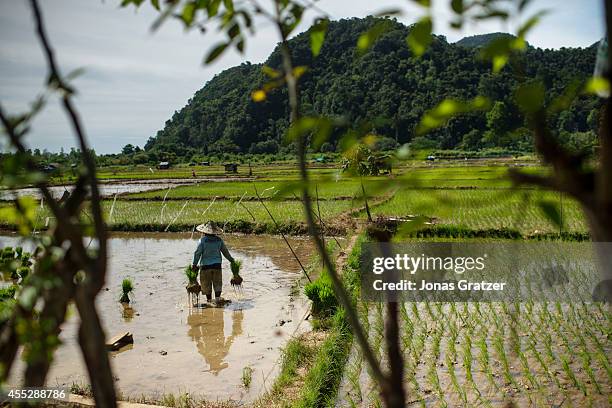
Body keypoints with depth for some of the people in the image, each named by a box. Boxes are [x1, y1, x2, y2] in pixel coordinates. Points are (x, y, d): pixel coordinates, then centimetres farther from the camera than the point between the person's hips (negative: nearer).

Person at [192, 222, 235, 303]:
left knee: (206, 283, 10)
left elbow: (197, 253, -10)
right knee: (217, 282, 9)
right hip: (217, 264, 2)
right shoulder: (219, 240, 1)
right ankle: (217, 297, 1)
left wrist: (195, 264, -2)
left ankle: (209, 299, 15)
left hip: (205, 265, -2)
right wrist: (231, 259, 25)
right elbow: (225, 251, 10)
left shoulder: (202, 240, -10)